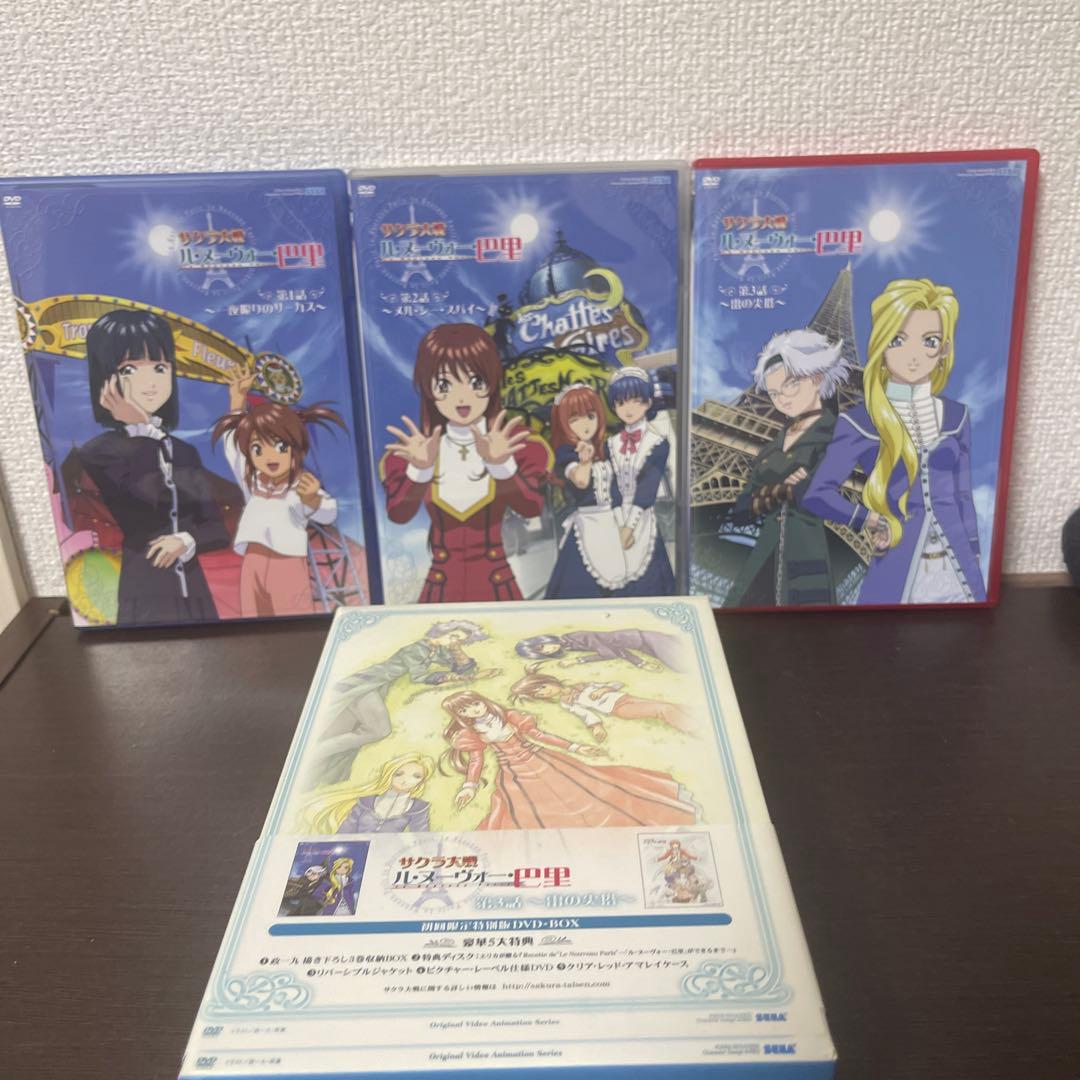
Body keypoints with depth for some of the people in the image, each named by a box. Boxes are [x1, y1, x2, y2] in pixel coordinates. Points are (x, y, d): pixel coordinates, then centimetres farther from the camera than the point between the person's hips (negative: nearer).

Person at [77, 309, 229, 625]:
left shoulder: (185, 451, 11)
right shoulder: (97, 452, -5)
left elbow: (218, 528, 10)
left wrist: (187, 540, -13)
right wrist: (142, 431, -10)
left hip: (193, 591, 5)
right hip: (143, 594, -5)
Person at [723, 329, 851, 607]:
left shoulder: (837, 435, 2)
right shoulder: (772, 448, 20)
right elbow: (740, 510, 11)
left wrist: (767, 492, 1)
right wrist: (781, 492, -6)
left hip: (810, 564, -6)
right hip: (766, 565, 6)